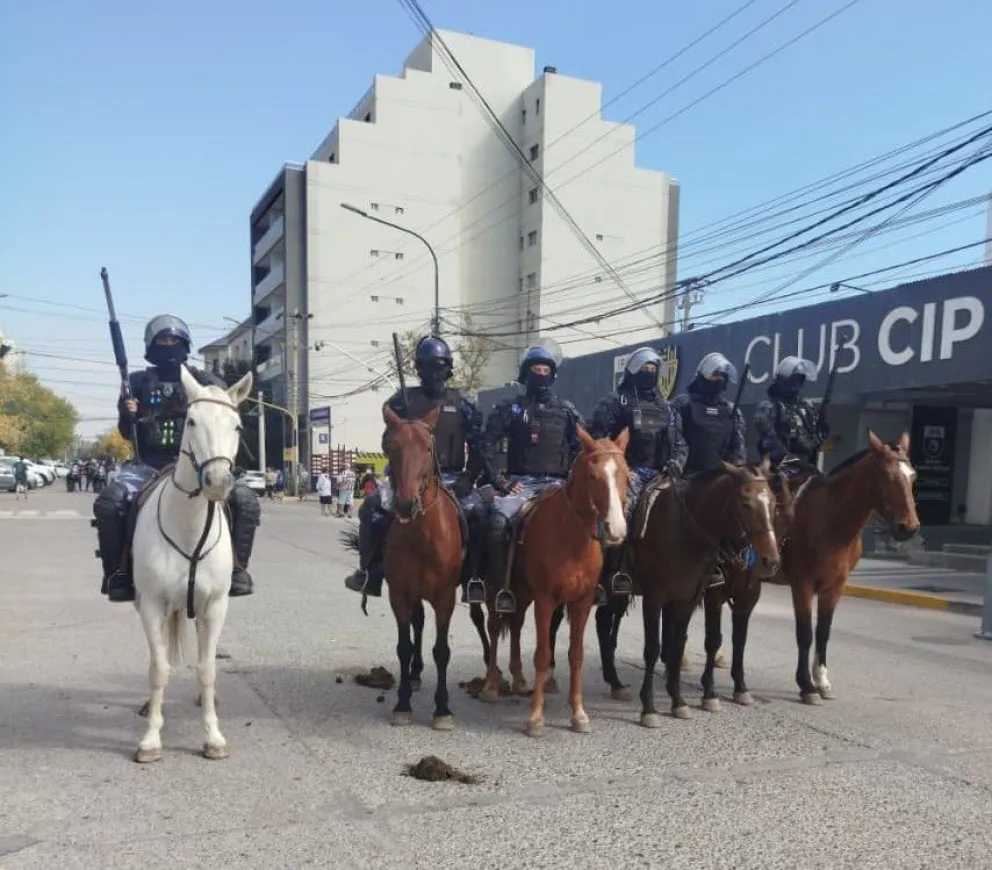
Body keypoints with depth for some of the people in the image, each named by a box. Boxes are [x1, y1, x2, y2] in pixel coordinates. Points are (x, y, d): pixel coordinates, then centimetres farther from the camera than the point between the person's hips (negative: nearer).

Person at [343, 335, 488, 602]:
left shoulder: (461, 404, 6)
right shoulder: (404, 400, 5)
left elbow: (477, 447, 3)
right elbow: (389, 442, 6)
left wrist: (468, 478, -9)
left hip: (449, 477, 0)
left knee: (477, 513, -25)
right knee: (372, 509, -21)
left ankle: (475, 580, -15)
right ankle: (368, 572, -7)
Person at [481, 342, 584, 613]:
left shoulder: (566, 411, 13)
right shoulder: (509, 408, 9)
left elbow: (580, 449, 13)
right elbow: (488, 445, 5)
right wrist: (498, 479, -4)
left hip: (555, 482, 1)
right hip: (519, 481, -1)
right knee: (498, 521, -29)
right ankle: (502, 587, -18)